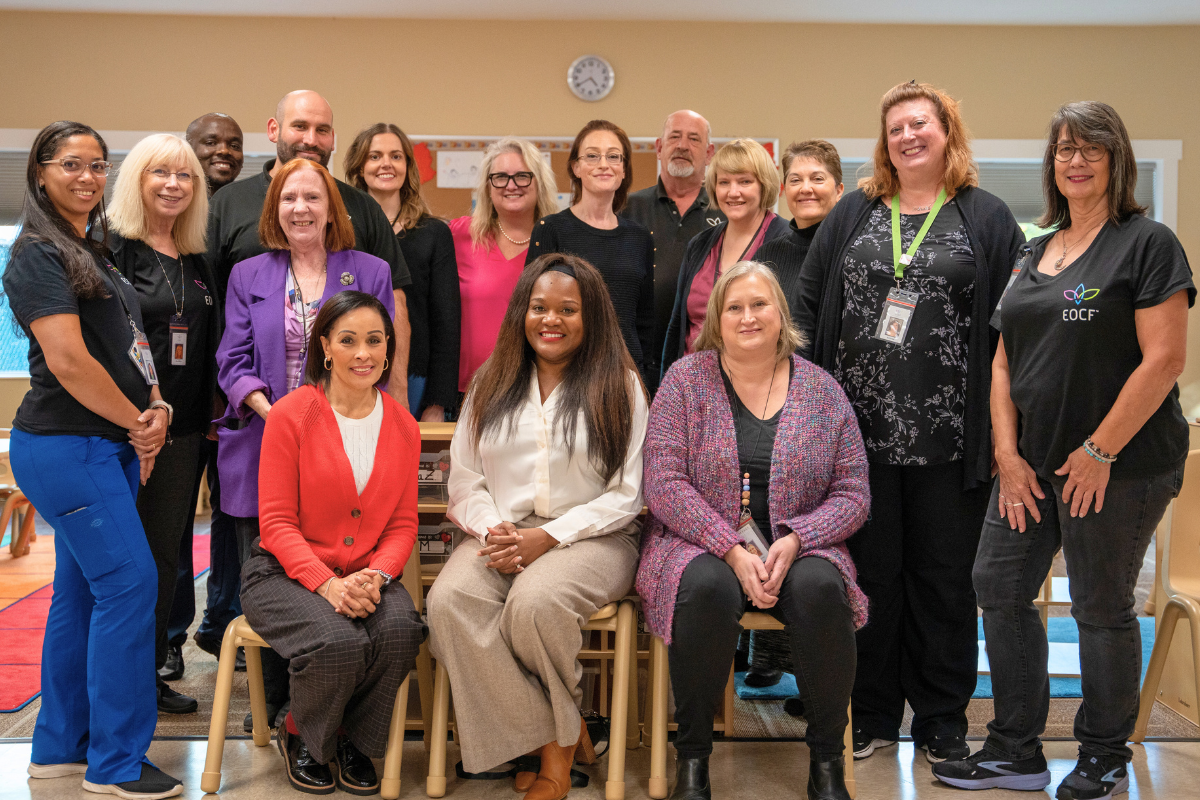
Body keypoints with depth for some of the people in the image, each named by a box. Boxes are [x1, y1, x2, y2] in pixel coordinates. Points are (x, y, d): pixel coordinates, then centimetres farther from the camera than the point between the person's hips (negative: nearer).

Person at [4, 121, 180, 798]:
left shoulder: (96, 252, 17)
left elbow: (131, 343, 18)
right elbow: (68, 360, -18)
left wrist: (156, 407, 0)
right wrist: (137, 422, -9)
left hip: (112, 445, 9)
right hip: (66, 446, -9)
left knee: (82, 589, 13)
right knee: (129, 583, -10)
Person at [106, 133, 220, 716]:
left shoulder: (197, 261, 13)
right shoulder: (111, 247, -6)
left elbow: (210, 345, 19)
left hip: (182, 428, 6)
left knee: (166, 553, 11)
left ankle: (151, 673, 22)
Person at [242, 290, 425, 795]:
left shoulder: (402, 426, 6)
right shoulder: (290, 415, -7)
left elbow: (403, 523, 7)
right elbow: (277, 522, -9)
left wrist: (377, 576, -14)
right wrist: (327, 584, -22)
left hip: (368, 573, 4)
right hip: (286, 572, -3)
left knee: (401, 630, -29)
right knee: (339, 642, -32)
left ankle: (355, 743, 2)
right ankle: (301, 738, 4)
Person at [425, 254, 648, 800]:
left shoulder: (618, 386, 3)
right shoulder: (492, 384, 15)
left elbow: (624, 495, -2)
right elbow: (465, 483, 12)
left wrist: (547, 537, -14)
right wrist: (493, 529, -10)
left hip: (591, 537, -3)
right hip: (502, 534, 4)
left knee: (535, 601, -35)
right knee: (449, 601, -28)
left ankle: (557, 734, -5)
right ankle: (553, 739, -14)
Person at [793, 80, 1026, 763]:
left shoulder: (987, 218, 4)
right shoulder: (853, 213, 11)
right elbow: (811, 308, 8)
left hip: (948, 438, -1)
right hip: (860, 431, 2)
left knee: (944, 578, 7)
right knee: (870, 573, 8)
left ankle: (942, 721, 22)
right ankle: (873, 715, 22)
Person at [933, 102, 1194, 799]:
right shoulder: (1035, 253, 13)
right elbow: (1006, 359, 11)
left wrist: (1099, 452, -16)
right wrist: (1008, 453, 1)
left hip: (1119, 465, -7)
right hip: (1033, 461, 7)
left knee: (1102, 609, 5)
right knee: (1000, 589, 8)